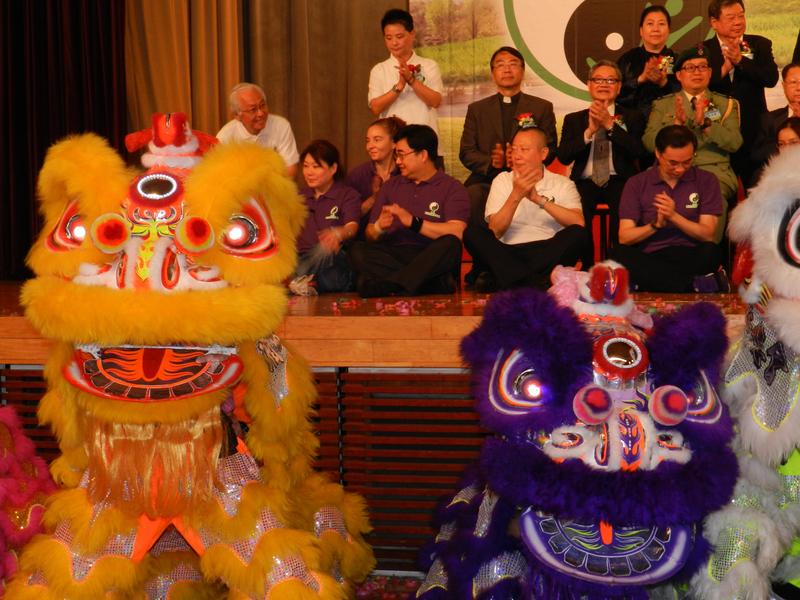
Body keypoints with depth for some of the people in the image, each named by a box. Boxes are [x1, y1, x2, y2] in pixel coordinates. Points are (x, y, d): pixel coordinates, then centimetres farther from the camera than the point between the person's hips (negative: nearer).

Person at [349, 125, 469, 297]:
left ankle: (387, 285, -41)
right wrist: (379, 228, -7)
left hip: (429, 259, -3)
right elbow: (370, 234, 16)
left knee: (450, 245, -33)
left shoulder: (452, 188, 8)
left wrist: (414, 223, -16)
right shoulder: (391, 186, 22)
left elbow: (456, 233, -10)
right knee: (358, 250, -25)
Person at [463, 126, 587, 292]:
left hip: (549, 253, -1)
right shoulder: (502, 180, 13)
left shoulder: (563, 184, 11)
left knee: (576, 234, -28)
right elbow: (495, 231, 0)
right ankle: (536, 281, -34)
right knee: (471, 233, -24)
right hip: (510, 254, 1)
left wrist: (540, 199, -15)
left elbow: (579, 223, -9)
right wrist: (516, 195, -12)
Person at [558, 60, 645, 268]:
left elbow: (637, 150, -3)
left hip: (619, 181, 0)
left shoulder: (632, 117, 16)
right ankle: (587, 270, -12)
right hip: (585, 182, 1)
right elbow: (563, 156, 3)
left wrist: (610, 124, -11)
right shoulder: (573, 119, 18)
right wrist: (589, 131, -9)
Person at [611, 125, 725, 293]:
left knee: (712, 253, -33)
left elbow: (707, 235, -2)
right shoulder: (636, 184, 6)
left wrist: (674, 216, -16)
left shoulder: (706, 181, 7)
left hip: (691, 257, -1)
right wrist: (655, 225, -18)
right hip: (649, 258, 1)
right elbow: (624, 237, -1)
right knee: (618, 255, -32)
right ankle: (693, 285, -30)